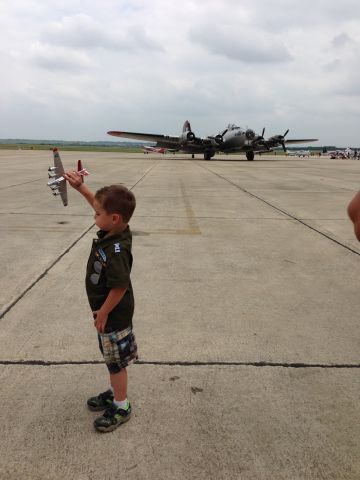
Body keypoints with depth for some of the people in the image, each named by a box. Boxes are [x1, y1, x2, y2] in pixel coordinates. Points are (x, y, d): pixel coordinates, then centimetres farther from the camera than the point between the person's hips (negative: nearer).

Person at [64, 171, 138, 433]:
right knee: (113, 359, 25)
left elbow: (120, 286, -31)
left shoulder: (115, 250, -33)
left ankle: (121, 407, 29)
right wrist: (80, 187, 2)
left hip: (114, 315, -9)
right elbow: (101, 203, 9)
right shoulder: (116, 231, -7)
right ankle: (115, 392, 45)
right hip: (110, 312, 9)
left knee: (116, 361, 10)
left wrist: (103, 313, -19)